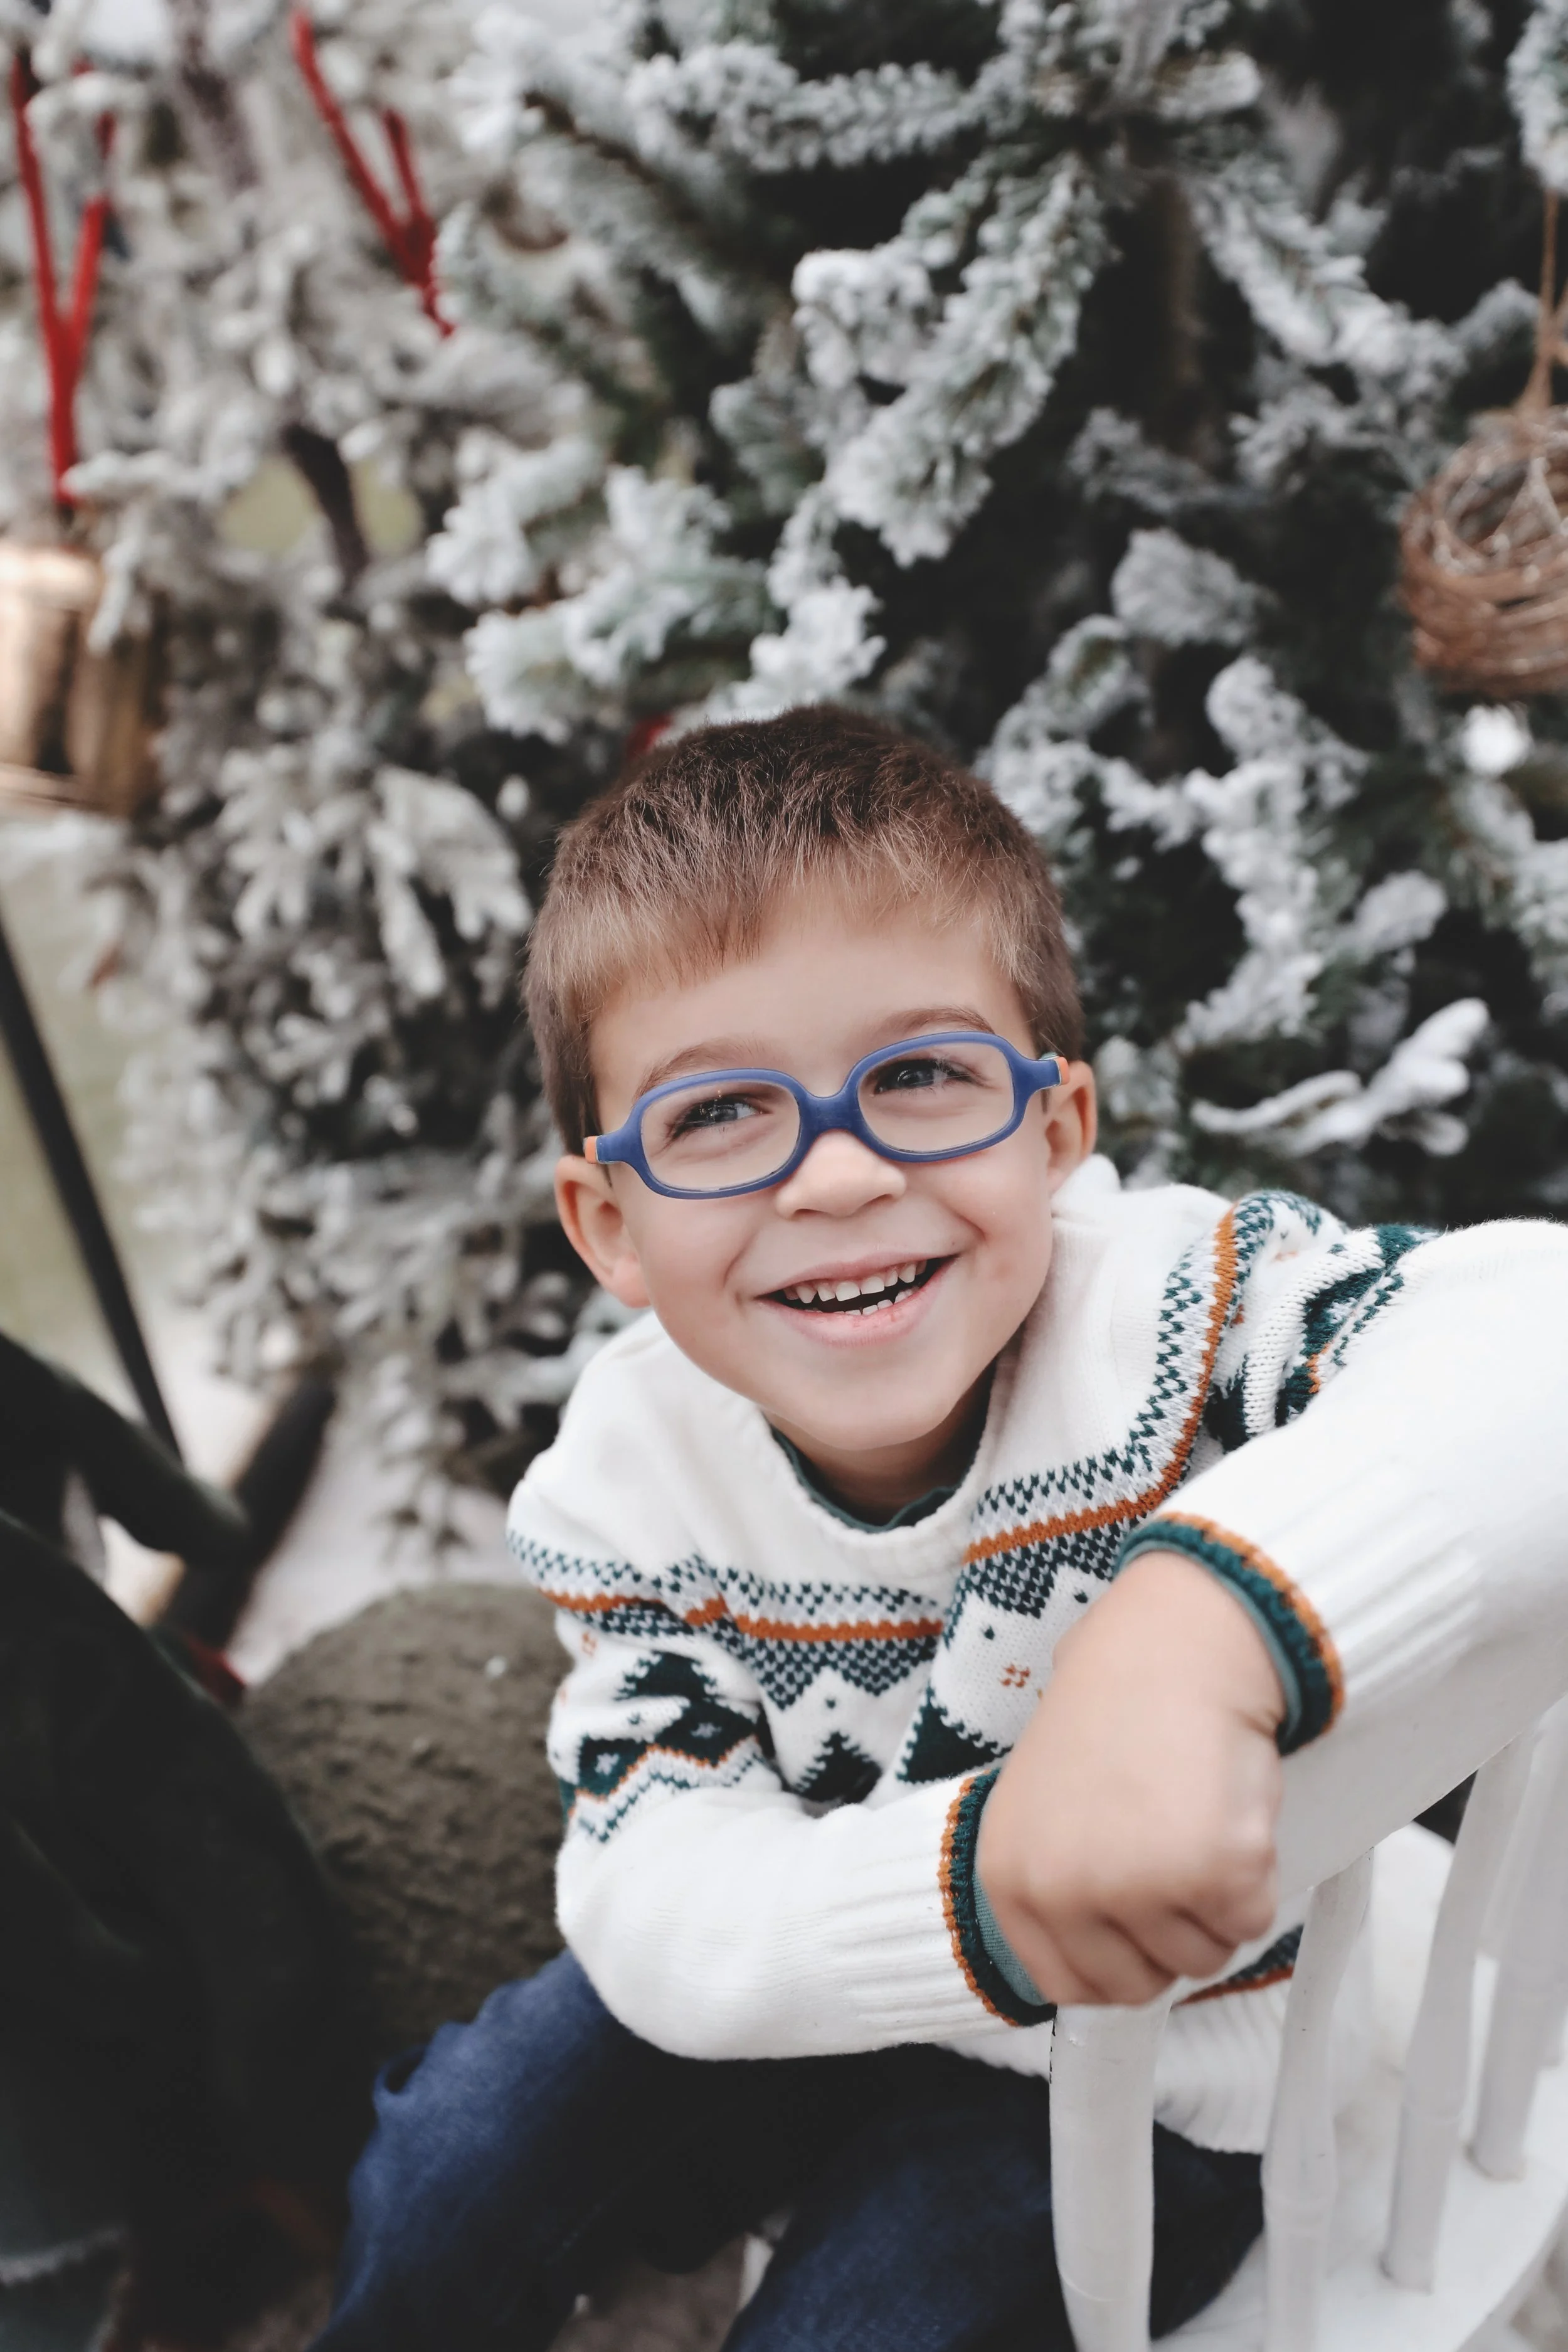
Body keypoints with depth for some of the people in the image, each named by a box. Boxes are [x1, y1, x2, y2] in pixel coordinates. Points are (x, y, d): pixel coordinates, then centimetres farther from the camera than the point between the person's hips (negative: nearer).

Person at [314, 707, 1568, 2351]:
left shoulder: (1194, 1311, -32)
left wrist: (1210, 1619, -65)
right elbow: (656, 1908, -25)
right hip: (805, 1993, 3)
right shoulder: (626, 1484, -18)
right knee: (444, 2173, 3)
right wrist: (971, 1885, -46)